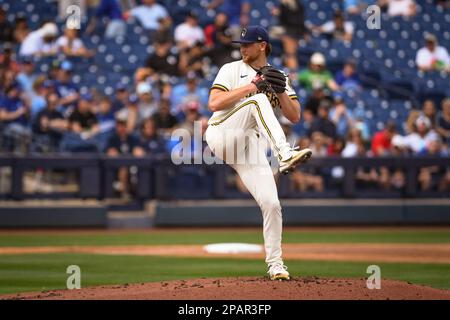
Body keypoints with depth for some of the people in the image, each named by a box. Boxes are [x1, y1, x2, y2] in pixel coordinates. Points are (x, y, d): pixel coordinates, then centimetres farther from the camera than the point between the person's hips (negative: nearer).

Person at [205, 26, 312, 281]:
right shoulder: (232, 70, 7)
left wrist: (281, 91, -7)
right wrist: (252, 86, -11)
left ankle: (275, 262, 6)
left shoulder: (278, 78, 17)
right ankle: (285, 154, -45)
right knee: (258, 100, -28)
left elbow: (295, 116, 9)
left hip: (250, 145, 3)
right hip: (221, 134, -3)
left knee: (271, 204, -9)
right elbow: (214, 103, -9)